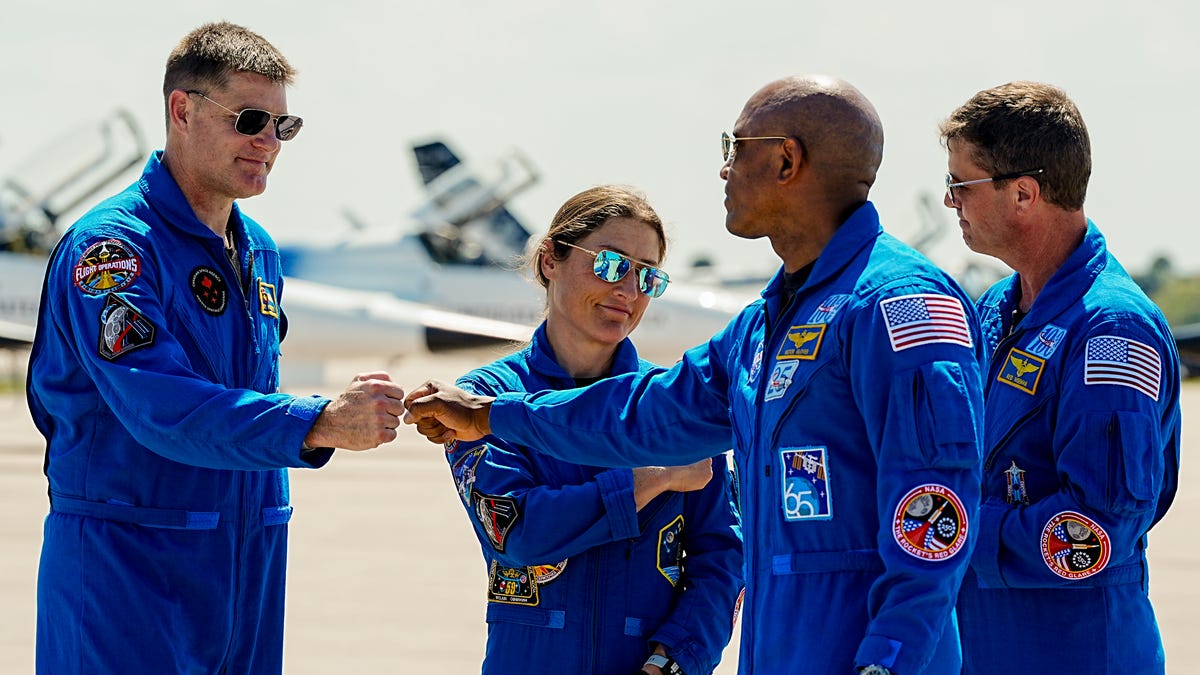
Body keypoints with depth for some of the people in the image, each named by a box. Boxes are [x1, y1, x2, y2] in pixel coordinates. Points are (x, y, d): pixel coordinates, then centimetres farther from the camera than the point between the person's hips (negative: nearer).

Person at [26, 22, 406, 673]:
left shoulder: (260, 252, 14)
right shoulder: (110, 245, -13)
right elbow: (160, 406, -26)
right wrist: (319, 424, -34)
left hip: (248, 570, 8)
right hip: (127, 564, -8)